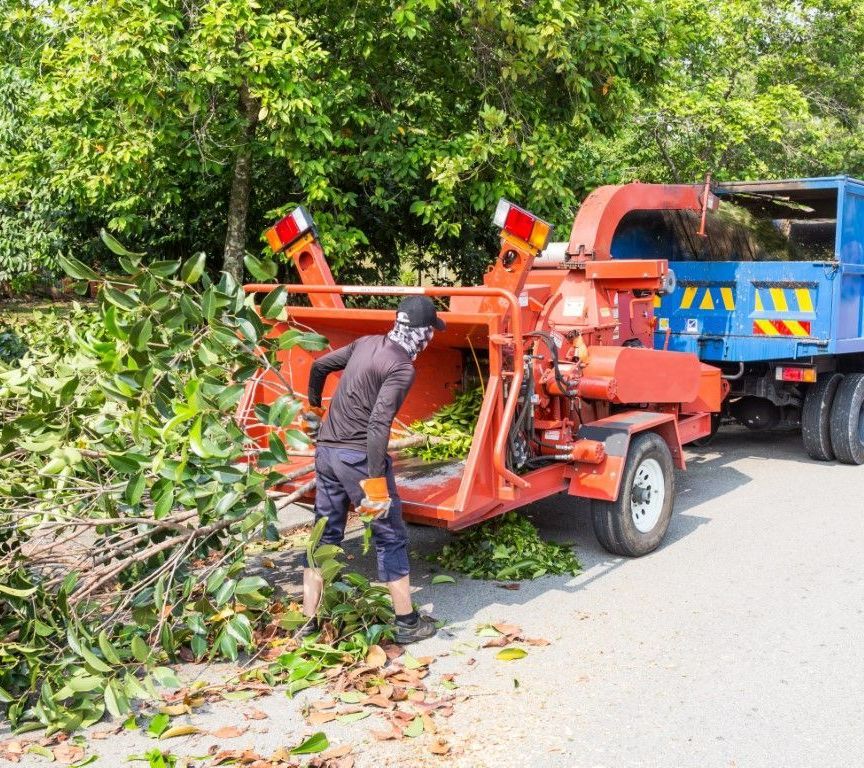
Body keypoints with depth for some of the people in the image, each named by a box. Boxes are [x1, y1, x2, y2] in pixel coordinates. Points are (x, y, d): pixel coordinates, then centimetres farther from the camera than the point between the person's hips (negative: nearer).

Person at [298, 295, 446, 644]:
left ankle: (310, 621, 21)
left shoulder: (367, 343, 8)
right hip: (358, 457, -8)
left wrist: (313, 407, 35)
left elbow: (319, 366, 18)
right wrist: (376, 480, -24)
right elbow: (378, 423, -23)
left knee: (325, 535, 16)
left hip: (326, 450, 8)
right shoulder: (403, 368, -14)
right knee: (390, 538, 6)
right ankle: (407, 622, 15)